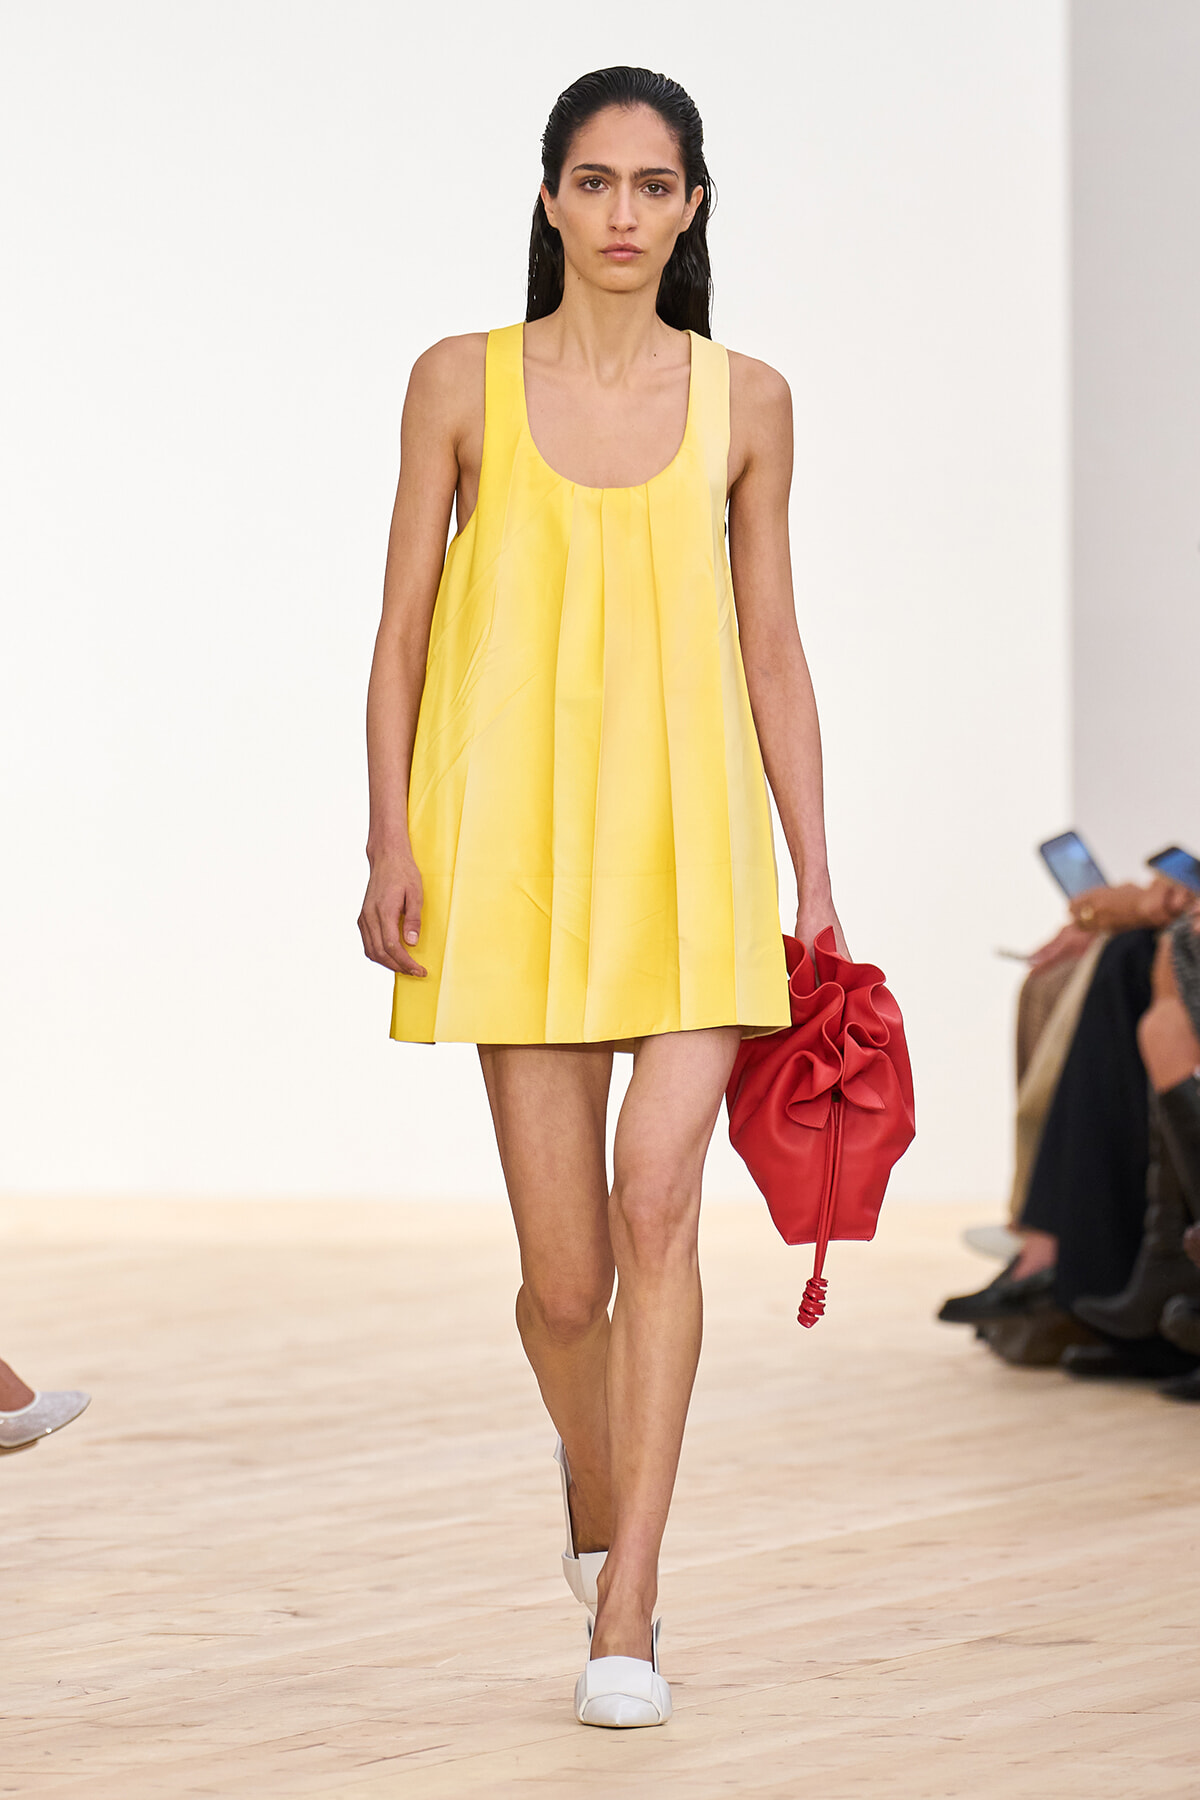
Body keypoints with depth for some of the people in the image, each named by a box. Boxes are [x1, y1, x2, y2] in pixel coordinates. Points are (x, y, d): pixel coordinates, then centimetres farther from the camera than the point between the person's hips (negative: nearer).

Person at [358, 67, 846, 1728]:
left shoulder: (745, 401, 7)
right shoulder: (462, 383, 4)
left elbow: (772, 653, 10)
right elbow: (405, 628, 6)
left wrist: (815, 876, 6)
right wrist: (389, 842, -4)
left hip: (689, 844, 0)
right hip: (515, 840, 0)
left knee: (657, 1200, -18)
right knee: (564, 1270, 1)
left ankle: (625, 1618, -15)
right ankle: (597, 1505, 33)